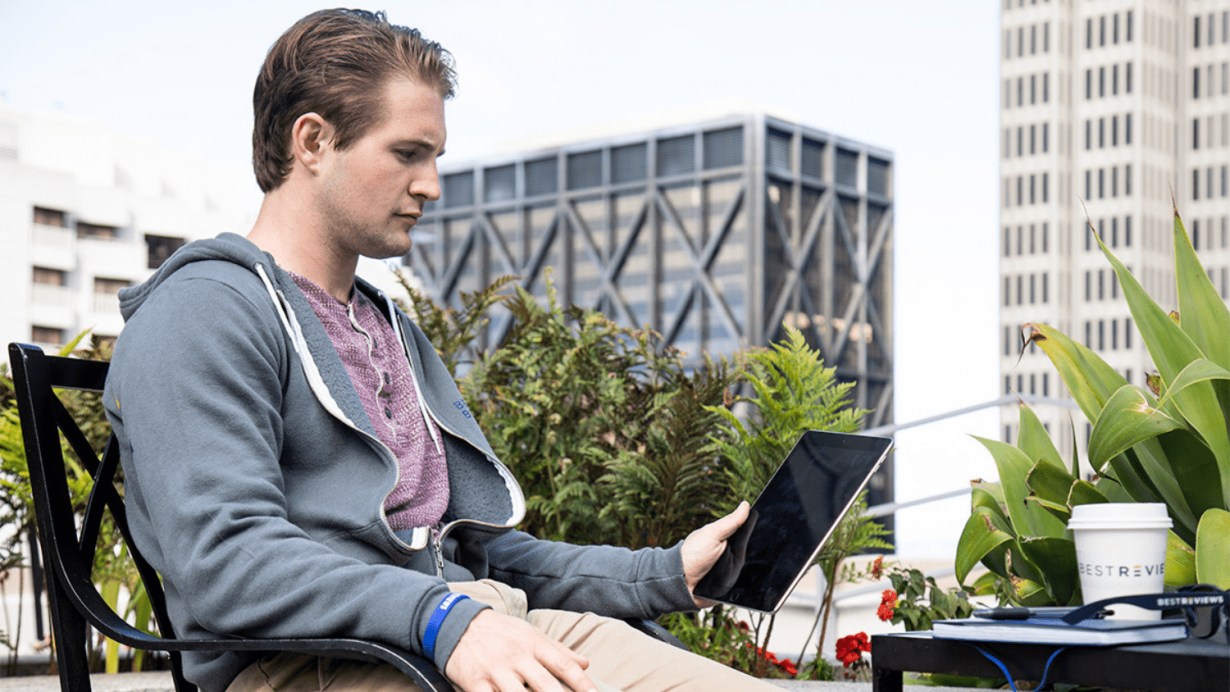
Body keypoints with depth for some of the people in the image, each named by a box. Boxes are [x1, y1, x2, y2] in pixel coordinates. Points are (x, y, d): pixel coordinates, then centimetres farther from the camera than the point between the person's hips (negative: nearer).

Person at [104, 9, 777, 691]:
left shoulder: (397, 332, 28)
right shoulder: (204, 311, -1)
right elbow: (223, 559, -15)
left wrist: (668, 573, 15)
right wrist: (441, 619, -27)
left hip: (470, 628, 8)